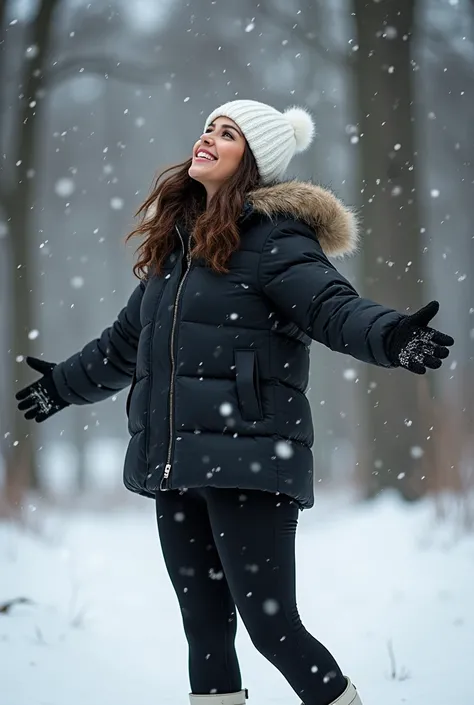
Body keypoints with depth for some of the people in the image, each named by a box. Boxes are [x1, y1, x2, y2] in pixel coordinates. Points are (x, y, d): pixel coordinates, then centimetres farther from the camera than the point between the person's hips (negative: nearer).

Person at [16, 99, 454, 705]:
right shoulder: (177, 239, 18)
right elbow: (128, 338, 32)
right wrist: (66, 383, 45)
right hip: (176, 464, 7)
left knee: (272, 626, -9)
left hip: (247, 462, -7)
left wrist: (390, 336, -39)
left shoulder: (271, 237, -4)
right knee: (204, 627, 10)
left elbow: (333, 307, -18)